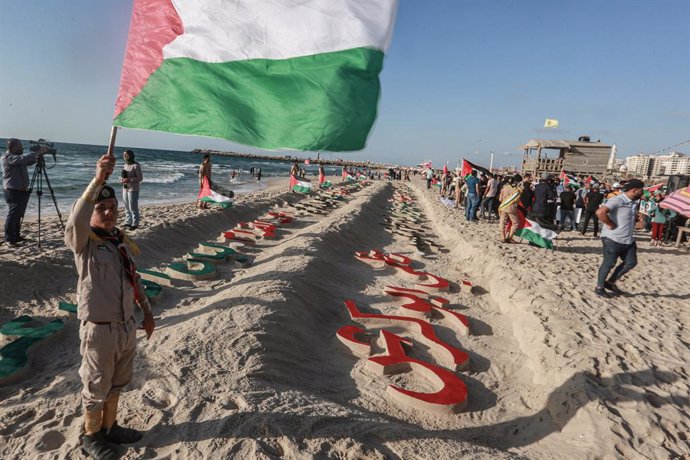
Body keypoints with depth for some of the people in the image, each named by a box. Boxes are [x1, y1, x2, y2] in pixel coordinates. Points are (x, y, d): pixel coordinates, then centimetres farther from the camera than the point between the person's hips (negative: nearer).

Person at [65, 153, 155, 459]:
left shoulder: (122, 240, 5)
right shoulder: (82, 240, -14)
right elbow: (75, 220, -39)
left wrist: (146, 311, 17)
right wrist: (98, 179, -50)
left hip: (126, 325, 6)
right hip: (99, 329, -6)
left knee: (116, 383, 22)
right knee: (96, 387, 13)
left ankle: (109, 428, 43)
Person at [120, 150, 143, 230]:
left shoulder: (136, 165, -9)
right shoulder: (125, 165, 13)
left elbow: (140, 178, -11)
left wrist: (129, 179, -22)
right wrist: (121, 180, 0)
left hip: (133, 189, -7)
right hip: (125, 189, 7)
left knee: (133, 207, -5)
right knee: (127, 207, 12)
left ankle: (135, 224, 3)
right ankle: (128, 222, 22)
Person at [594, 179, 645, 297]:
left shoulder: (634, 202, 8)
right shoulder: (617, 200, -21)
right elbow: (600, 212, -35)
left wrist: (635, 218, 9)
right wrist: (610, 224, -24)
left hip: (628, 240, 9)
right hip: (613, 239, -9)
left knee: (631, 262, 12)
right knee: (609, 264, 2)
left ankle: (610, 282, 25)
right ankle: (599, 287, 17)